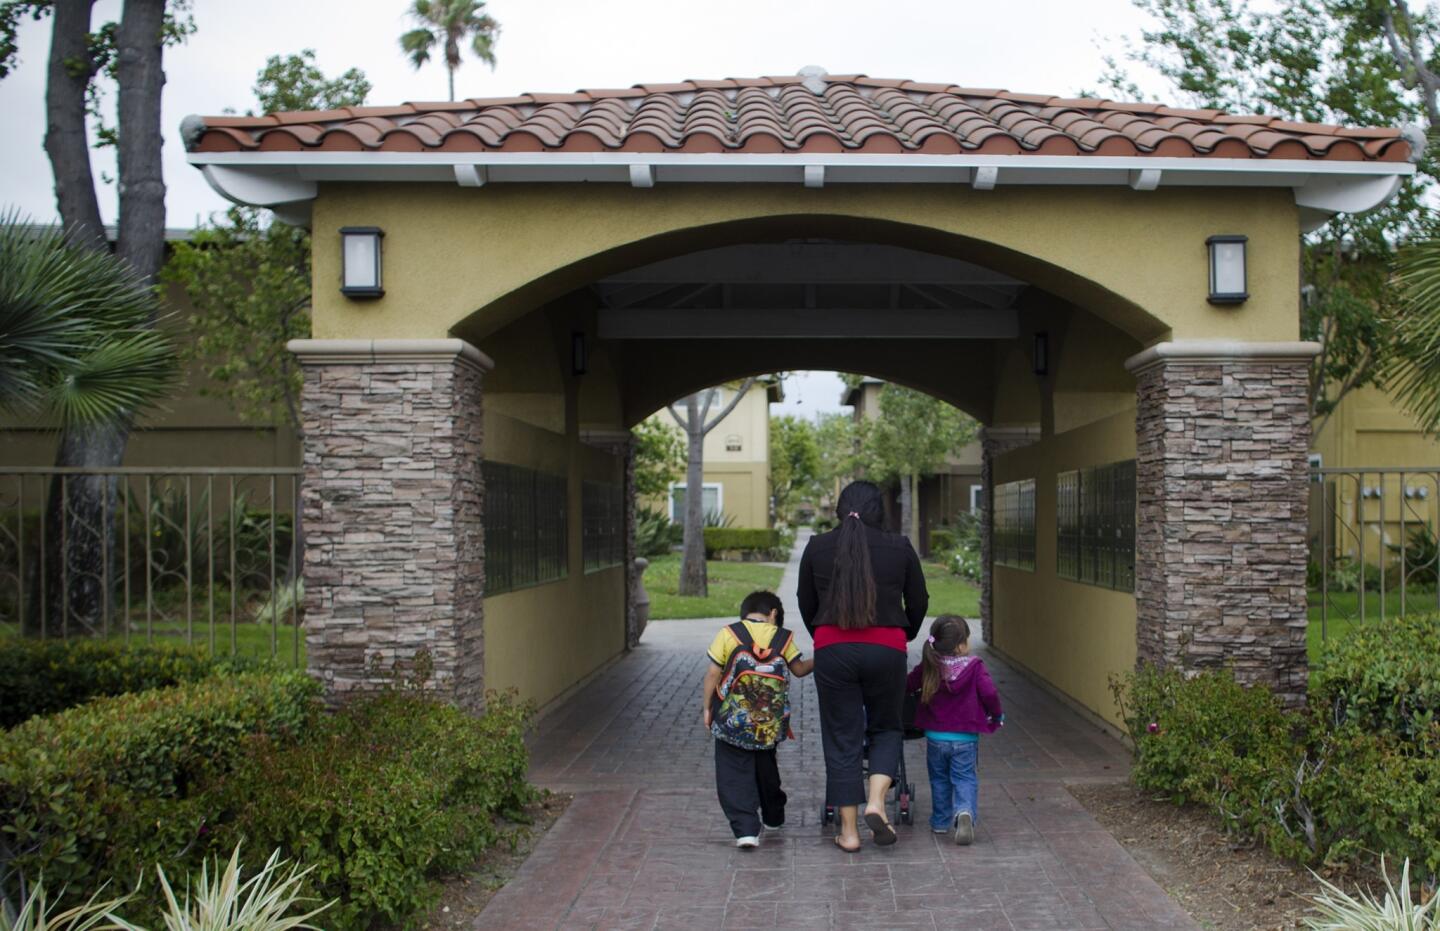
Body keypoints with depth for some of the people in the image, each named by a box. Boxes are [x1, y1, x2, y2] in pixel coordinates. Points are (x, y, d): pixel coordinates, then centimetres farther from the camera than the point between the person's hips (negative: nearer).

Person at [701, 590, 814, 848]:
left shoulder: (728, 634, -6)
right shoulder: (783, 637, 0)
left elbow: (713, 674, -6)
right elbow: (799, 669, 11)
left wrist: (706, 708, 4)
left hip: (733, 721, -3)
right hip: (771, 723, 3)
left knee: (734, 775, 2)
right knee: (766, 769, 23)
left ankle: (745, 828, -10)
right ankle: (773, 817, 39)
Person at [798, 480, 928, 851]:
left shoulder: (817, 547, 4)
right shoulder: (899, 547, 3)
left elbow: (806, 603, 12)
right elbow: (919, 602, 11)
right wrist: (906, 635, 30)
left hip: (832, 650, 0)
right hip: (887, 649, 0)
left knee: (842, 737, 8)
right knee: (886, 728, 19)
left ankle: (848, 831, 10)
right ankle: (876, 802, -3)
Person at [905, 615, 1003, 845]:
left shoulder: (928, 668, -3)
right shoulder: (974, 667, -10)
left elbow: (906, 686, 2)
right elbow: (989, 693, -16)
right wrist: (996, 714, 3)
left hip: (935, 737, 2)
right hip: (966, 738, -2)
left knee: (939, 778, 18)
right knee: (964, 777, 7)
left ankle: (941, 821, 23)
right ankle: (966, 811, -18)